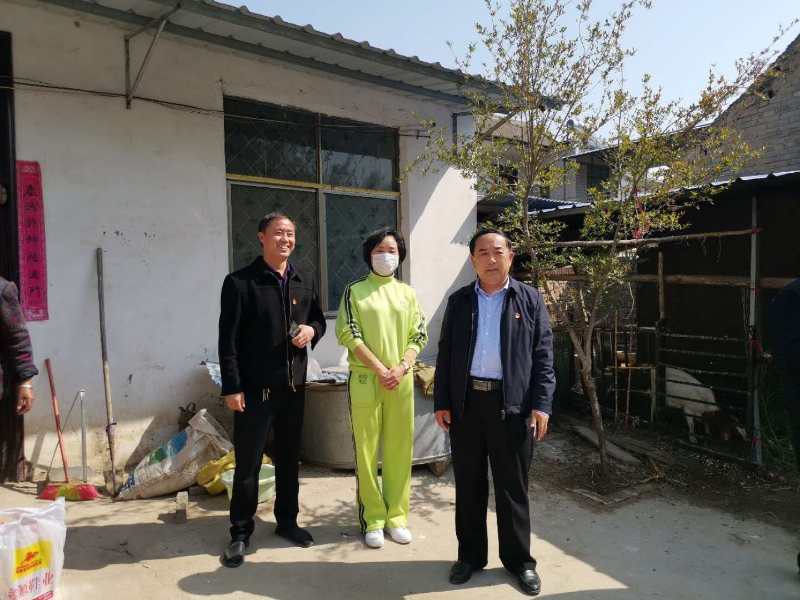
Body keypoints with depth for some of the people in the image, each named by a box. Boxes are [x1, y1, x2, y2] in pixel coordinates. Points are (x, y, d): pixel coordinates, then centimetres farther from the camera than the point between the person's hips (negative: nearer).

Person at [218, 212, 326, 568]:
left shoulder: (304, 283, 9)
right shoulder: (239, 282, -8)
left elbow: (319, 319, 20)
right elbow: (228, 339, -10)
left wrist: (312, 330, -4)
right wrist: (231, 387, -14)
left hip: (293, 387, 5)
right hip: (254, 389, -5)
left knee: (289, 458, 16)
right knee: (247, 463, 4)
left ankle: (287, 521, 33)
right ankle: (240, 533, 20)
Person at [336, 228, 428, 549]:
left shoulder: (407, 293, 11)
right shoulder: (355, 291, 2)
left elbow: (419, 335, 6)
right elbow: (350, 336, -6)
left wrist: (401, 369, -10)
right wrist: (380, 370, -13)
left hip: (402, 380, 3)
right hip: (365, 380, -3)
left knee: (400, 450, 7)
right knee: (367, 451, 3)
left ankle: (396, 516, 21)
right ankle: (373, 520, 16)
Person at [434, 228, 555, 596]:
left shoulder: (530, 299, 3)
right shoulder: (459, 301, 8)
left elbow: (543, 356, 0)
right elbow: (445, 354, 7)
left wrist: (541, 404, -8)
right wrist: (441, 402, 2)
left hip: (512, 404, -2)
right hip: (466, 402, 2)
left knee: (513, 486, 9)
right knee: (468, 485, 12)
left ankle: (519, 559, 25)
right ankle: (470, 555, 28)